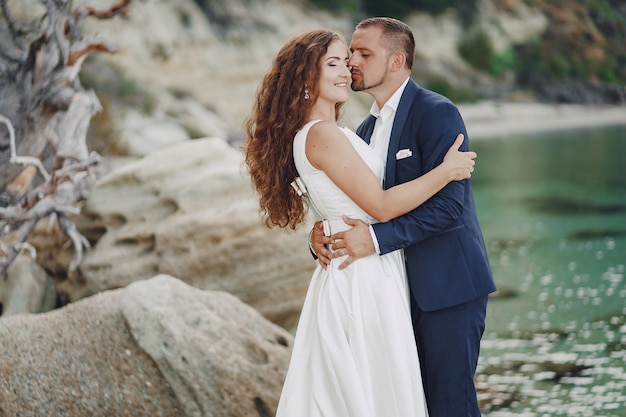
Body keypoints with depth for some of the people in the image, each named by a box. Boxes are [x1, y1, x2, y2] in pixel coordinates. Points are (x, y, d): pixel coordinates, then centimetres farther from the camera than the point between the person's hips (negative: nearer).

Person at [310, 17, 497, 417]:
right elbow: (350, 203, 16)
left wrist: (376, 238, -26)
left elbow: (447, 205, -21)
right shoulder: (367, 128, 15)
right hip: (403, 289, 8)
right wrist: (321, 231, -6)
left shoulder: (437, 113, -12)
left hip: (447, 285, -8)